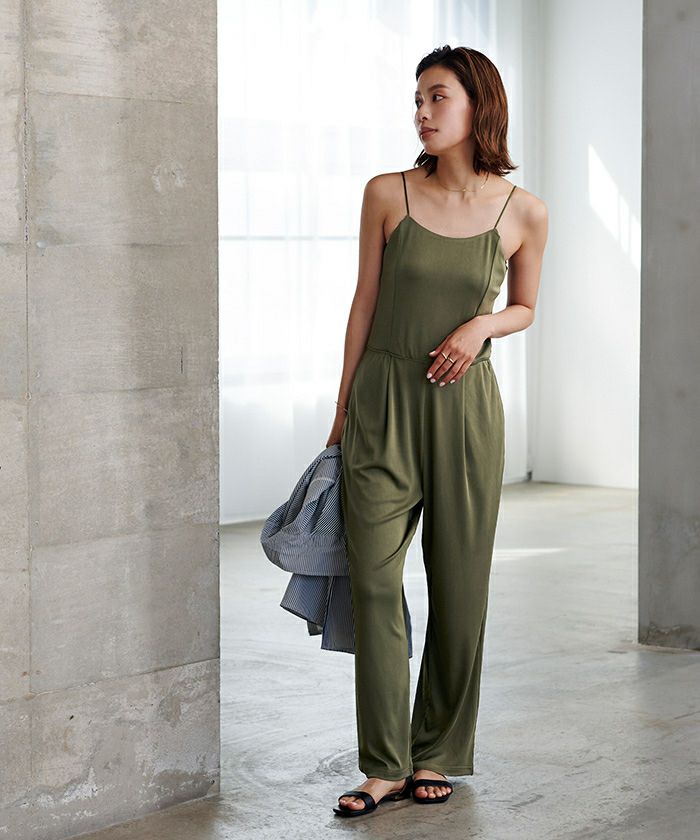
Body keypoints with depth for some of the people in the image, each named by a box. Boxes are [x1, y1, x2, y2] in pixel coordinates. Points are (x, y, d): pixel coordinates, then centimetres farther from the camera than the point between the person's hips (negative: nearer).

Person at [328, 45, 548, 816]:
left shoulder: (522, 212, -2)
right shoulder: (387, 194, -1)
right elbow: (364, 303, 6)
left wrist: (481, 326, -10)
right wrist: (343, 409, 8)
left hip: (465, 405, 0)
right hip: (383, 403, 0)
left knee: (458, 584, 5)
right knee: (374, 579, -3)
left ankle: (438, 754, 21)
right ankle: (385, 764, 7)